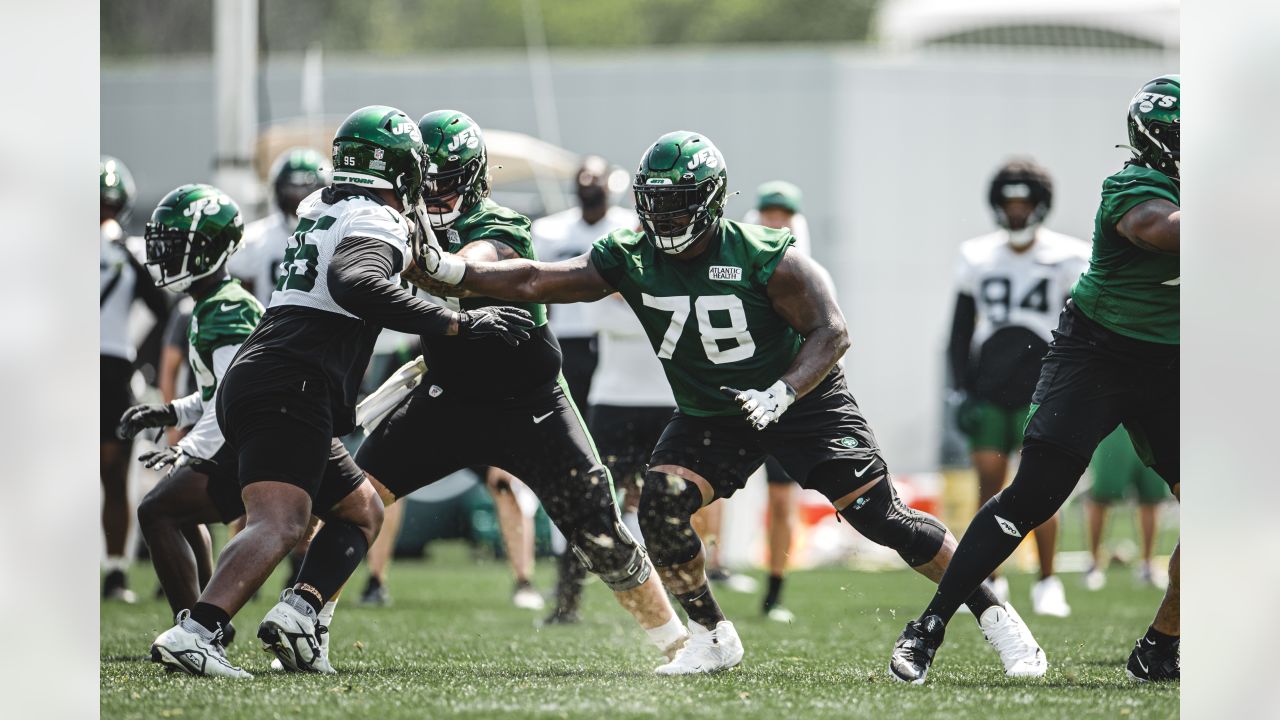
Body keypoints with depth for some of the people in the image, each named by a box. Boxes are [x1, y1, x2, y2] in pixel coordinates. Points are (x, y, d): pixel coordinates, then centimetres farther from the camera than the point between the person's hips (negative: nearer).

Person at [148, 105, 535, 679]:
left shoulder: (318, 209, 22)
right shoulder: (377, 224, -4)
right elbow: (355, 286, -26)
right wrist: (458, 324, -25)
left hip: (247, 384, 9)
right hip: (290, 389, -9)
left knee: (361, 510, 20)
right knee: (279, 522, -24)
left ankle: (298, 612, -3)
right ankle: (195, 631, -44)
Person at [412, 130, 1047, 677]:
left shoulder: (764, 258, -23)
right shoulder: (631, 258, -11)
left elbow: (830, 333, -21)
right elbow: (534, 282, -15)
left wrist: (778, 395, -35)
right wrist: (444, 268, -26)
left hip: (802, 401, -4)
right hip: (709, 414, 4)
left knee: (882, 518, -11)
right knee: (661, 505, -20)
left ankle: (993, 614, 3)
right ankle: (711, 638, -2)